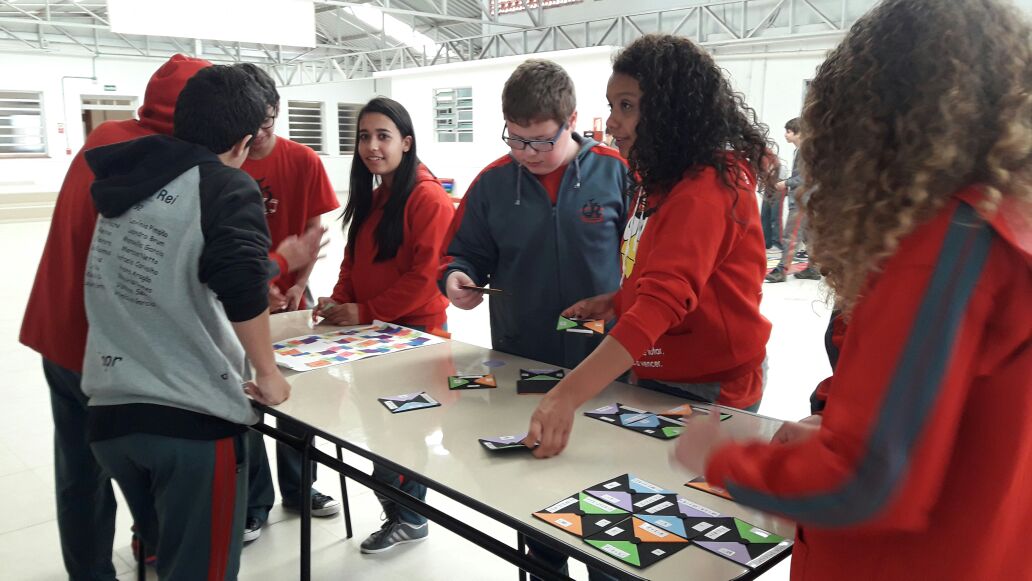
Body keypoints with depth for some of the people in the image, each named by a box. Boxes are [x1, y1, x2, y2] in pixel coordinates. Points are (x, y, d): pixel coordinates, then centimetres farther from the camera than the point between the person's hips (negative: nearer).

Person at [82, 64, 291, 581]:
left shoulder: (127, 178, 12)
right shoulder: (227, 187, -8)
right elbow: (241, 283, -25)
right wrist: (268, 372, -12)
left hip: (110, 410, 7)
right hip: (191, 417, -6)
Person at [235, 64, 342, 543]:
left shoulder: (303, 161, -5)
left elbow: (313, 230, 0)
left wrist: (298, 285, -11)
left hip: (290, 300, 2)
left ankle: (297, 488, 32)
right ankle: (254, 502, 23)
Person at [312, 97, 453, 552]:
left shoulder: (428, 198, -15)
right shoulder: (372, 198, 14)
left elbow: (426, 274, -21)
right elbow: (355, 260, 16)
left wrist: (364, 312, -18)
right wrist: (339, 301, -2)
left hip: (414, 331, -8)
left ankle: (405, 515, 22)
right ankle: (406, 514, 28)